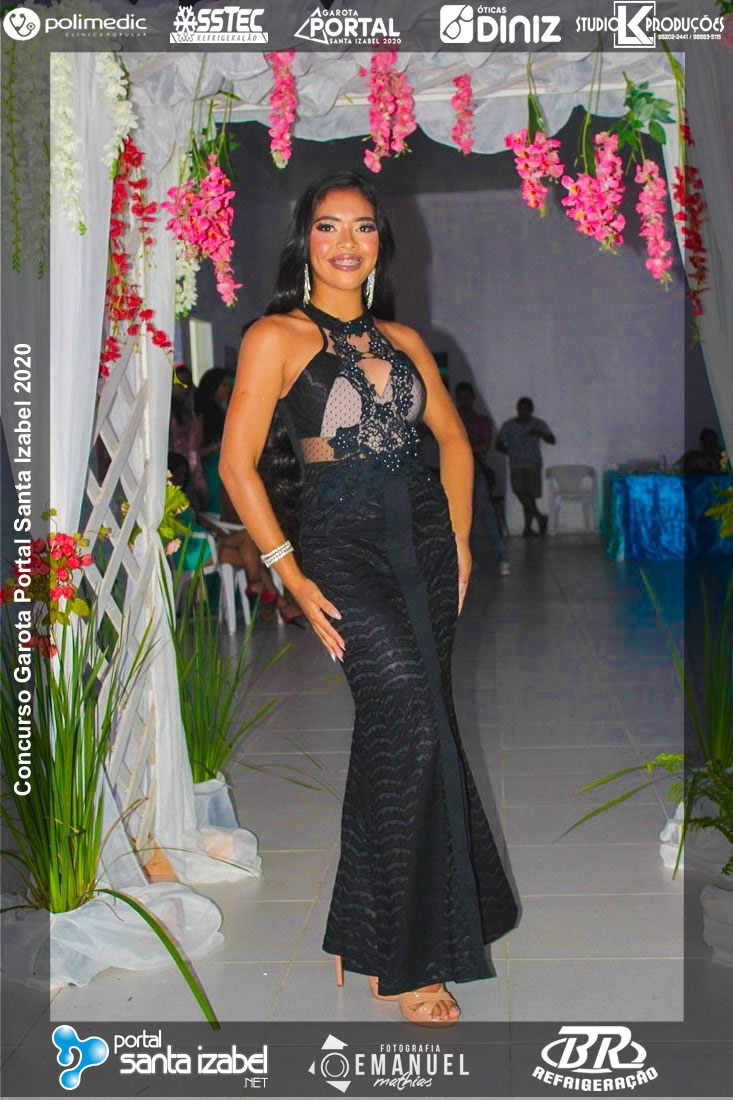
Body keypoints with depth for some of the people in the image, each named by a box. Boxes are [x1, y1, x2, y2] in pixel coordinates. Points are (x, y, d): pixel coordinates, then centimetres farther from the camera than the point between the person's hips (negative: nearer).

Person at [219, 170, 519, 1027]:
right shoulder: (276, 336, -2)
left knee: (401, 729, 7)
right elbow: (238, 464, -7)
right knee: (410, 713, -18)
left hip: (423, 536, 6)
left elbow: (453, 437, 21)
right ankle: (406, 959, -3)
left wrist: (460, 538, 10)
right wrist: (291, 575, -11)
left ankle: (369, 936, 26)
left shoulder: (402, 339, 14)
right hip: (341, 544, -5)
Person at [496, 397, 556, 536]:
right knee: (519, 491, -18)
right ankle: (540, 517, -8)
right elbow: (499, 444, 8)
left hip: (534, 464, 0)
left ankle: (528, 527, 6)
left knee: (530, 495, -3)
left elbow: (552, 440, -4)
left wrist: (540, 434, -22)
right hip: (516, 466, 0)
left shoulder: (538, 424, 4)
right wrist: (510, 452, -9)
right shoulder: (508, 425, 4)